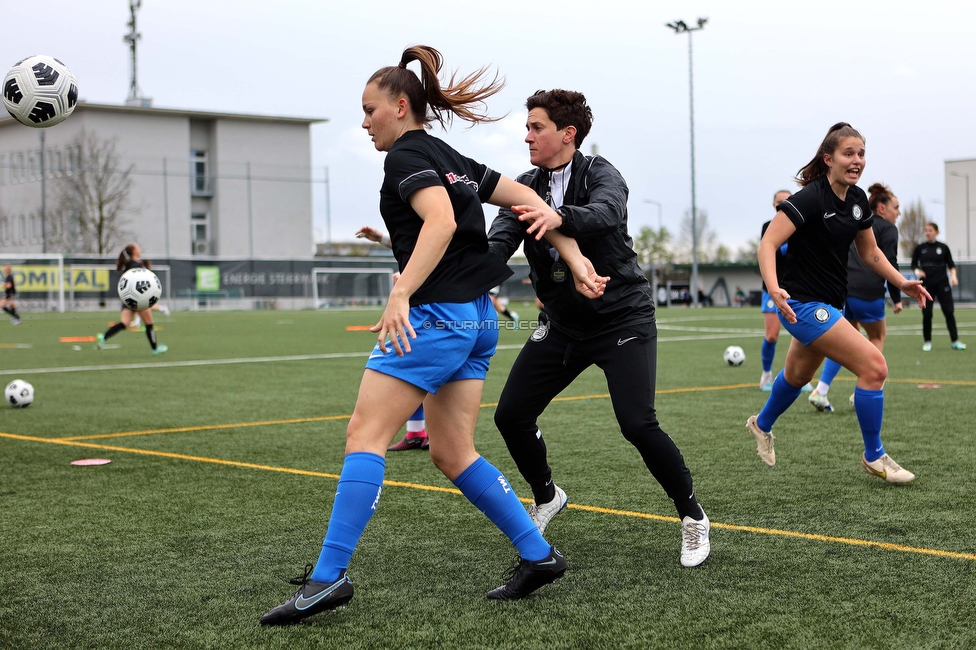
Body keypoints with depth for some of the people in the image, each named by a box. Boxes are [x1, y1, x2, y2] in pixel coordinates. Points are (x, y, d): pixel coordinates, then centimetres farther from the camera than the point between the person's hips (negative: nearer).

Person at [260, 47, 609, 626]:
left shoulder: (407, 154, -6)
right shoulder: (452, 160, 21)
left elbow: (441, 221, -24)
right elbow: (531, 202, 16)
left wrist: (400, 295, -30)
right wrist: (575, 261, 12)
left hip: (434, 314, -9)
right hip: (477, 318, 9)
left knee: (365, 436, -8)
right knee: (453, 454, 12)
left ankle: (329, 576, -11)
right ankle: (539, 555, 12)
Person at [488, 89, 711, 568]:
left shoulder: (600, 174, -11)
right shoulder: (526, 188, 4)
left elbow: (607, 213, -35)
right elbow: (500, 239, -12)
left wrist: (560, 218, -56)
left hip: (621, 318, -5)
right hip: (561, 324, 6)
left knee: (638, 424, -19)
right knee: (511, 415, 0)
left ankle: (692, 516, 4)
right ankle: (546, 497, 28)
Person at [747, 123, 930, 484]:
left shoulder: (857, 199, 3)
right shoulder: (810, 198, -21)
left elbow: (870, 252, 16)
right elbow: (768, 244, -26)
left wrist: (902, 283, 4)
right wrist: (774, 288, -42)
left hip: (829, 304, 9)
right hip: (803, 304, -9)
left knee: (798, 374, 28)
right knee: (874, 366, -16)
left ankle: (762, 425, 55)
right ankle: (874, 457, 1)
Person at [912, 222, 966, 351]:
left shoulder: (943, 247, 3)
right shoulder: (920, 248, 4)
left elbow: (951, 264, 9)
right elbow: (914, 264, 9)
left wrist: (953, 275, -7)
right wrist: (917, 271, -12)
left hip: (942, 283, 0)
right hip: (926, 284, 0)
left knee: (949, 311, -5)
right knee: (926, 313, 0)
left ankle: (955, 341, -1)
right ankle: (927, 341, 12)